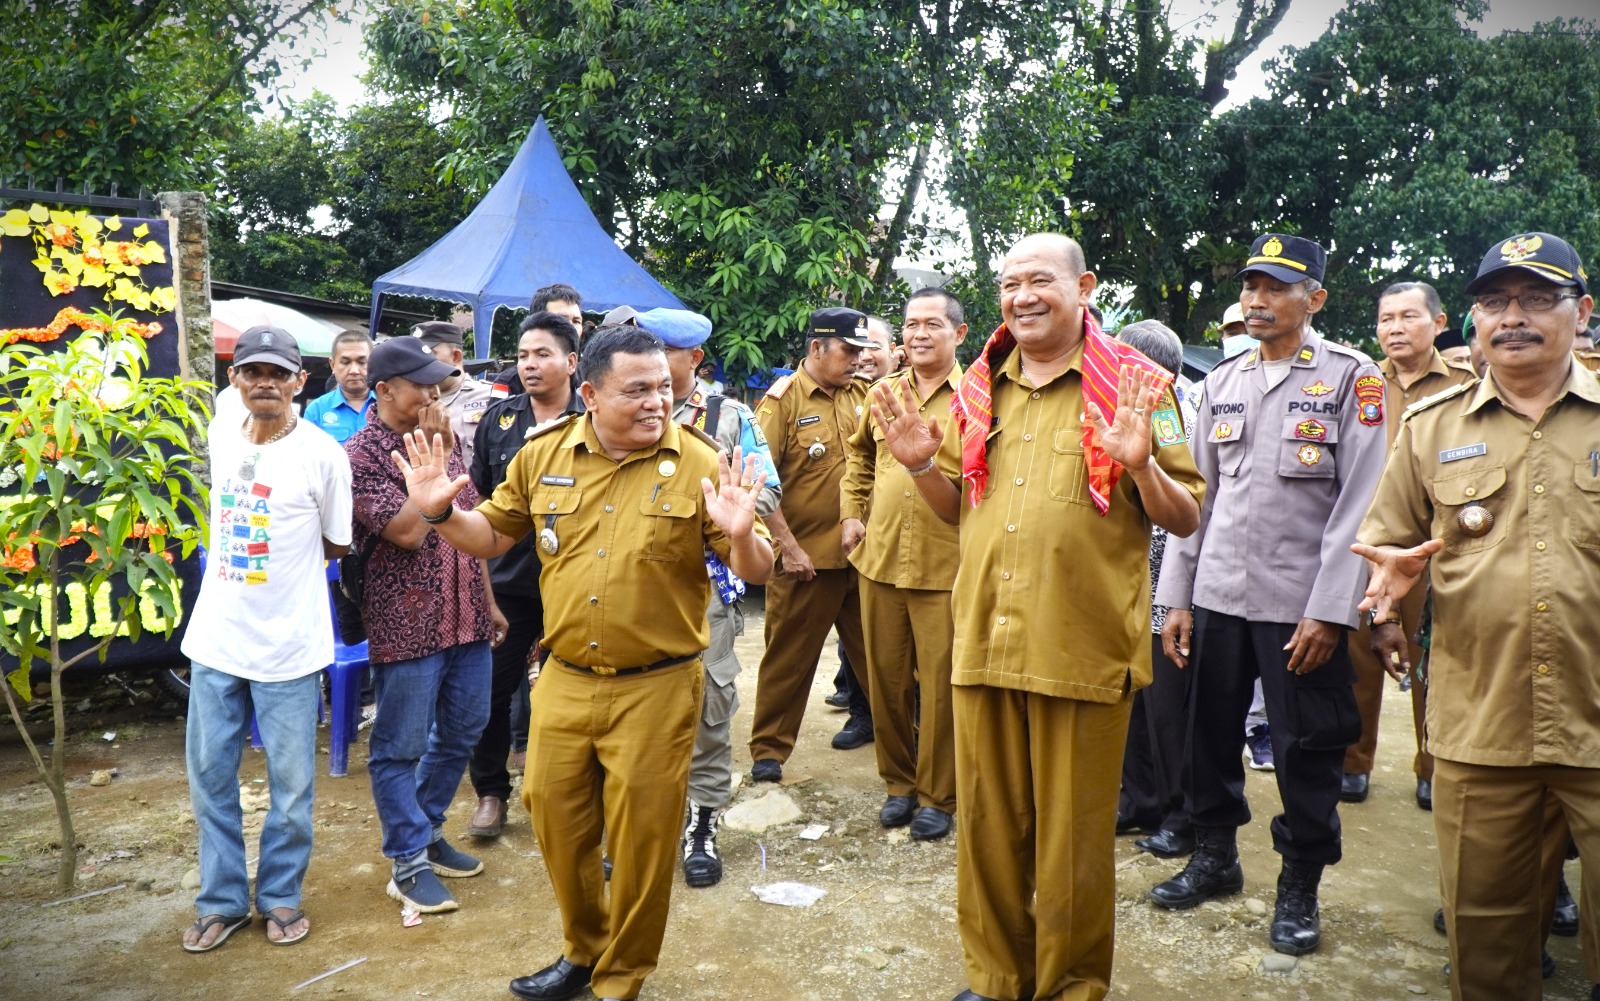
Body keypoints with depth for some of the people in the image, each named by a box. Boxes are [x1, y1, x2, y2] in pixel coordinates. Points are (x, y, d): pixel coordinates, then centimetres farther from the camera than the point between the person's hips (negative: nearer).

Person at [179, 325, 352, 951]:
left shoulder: (321, 453, -11)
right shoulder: (220, 435, 5)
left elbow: (336, 545, -1)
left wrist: (278, 565, 1)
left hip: (287, 642, -5)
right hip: (215, 636, 5)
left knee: (290, 783, 6)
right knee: (209, 772, 13)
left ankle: (280, 896, 26)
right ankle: (222, 900, 29)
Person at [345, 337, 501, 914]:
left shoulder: (445, 438, 9)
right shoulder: (361, 456, -12)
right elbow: (409, 531, -22)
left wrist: (489, 601, 15)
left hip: (466, 618, 7)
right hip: (408, 624, -7)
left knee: (462, 731, 17)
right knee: (401, 748, 5)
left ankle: (426, 829, 36)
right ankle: (410, 863, 18)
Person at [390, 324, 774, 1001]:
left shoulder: (699, 463, -9)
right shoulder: (543, 455, 1)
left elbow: (756, 572, -8)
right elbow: (490, 537, 13)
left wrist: (741, 534, -29)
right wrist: (440, 513, -6)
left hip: (656, 688, -3)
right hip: (563, 683, 4)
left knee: (641, 839, 9)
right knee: (556, 820, 17)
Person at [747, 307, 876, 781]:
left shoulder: (863, 394, 7)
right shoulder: (783, 399, -7)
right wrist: (788, 545, -14)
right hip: (806, 555, -4)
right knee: (789, 654, 5)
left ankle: (872, 715, 39)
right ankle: (768, 748, 17)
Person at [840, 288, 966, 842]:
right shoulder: (884, 393, 11)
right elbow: (859, 455, 24)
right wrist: (852, 513, 16)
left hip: (947, 565, -5)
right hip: (880, 558, 5)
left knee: (941, 684, 3)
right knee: (886, 679, 13)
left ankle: (938, 795, 19)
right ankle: (898, 781, 30)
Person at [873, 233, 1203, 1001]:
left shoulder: (1131, 385, -2)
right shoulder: (980, 389, 11)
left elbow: (1185, 520, -3)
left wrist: (1142, 466, -21)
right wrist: (921, 466, 1)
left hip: (1083, 648, -4)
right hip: (984, 642, 4)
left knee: (1072, 840, 8)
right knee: (987, 827, 14)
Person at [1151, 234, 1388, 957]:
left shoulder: (1352, 377, -3)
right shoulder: (1222, 382, 11)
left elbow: (1360, 504, -9)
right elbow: (1196, 493, 10)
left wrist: (1329, 612, -14)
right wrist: (1176, 598, 6)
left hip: (1300, 604, -4)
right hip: (1218, 596, 4)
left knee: (1305, 749, 6)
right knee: (1210, 732, 12)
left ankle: (1299, 887, 24)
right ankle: (1215, 856, 33)